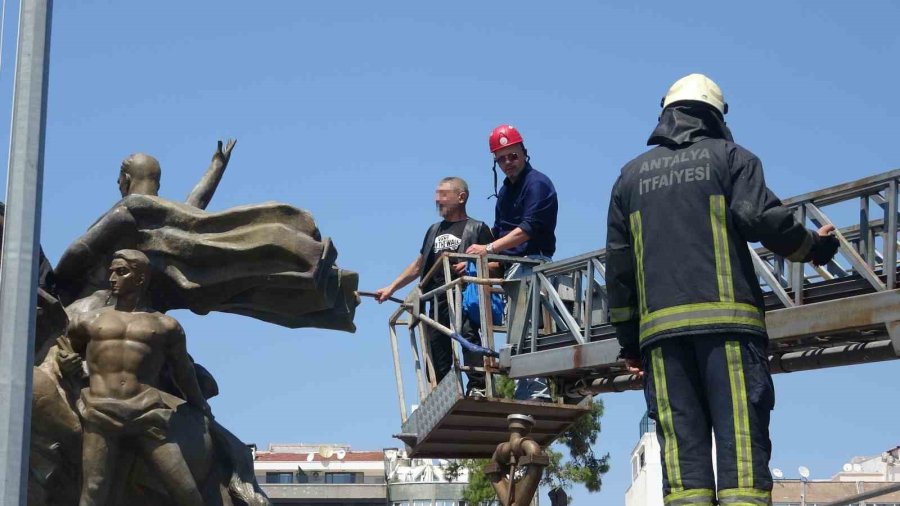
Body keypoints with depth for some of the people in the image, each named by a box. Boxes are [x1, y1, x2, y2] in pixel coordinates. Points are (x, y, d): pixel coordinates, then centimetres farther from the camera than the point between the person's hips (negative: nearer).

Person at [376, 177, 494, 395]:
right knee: (437, 351, 4)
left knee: (467, 334, -28)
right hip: (438, 301, 7)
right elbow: (418, 266, 31)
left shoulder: (477, 228, 7)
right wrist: (391, 288, 26)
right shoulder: (434, 230, 27)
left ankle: (477, 387, -31)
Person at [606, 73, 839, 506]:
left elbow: (618, 264, 16)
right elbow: (761, 217, -6)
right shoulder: (730, 156, 10)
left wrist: (628, 339, 20)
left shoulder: (632, 174, 20)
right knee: (742, 440, -8)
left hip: (660, 325, 3)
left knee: (682, 447, -1)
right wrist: (814, 246, 12)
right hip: (726, 320, -3)